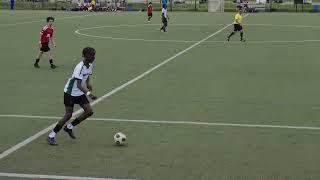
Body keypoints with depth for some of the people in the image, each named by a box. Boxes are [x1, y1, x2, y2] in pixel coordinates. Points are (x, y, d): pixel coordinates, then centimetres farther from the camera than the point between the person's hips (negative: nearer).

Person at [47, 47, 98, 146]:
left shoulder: (90, 66, -1)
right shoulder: (80, 67, -28)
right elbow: (78, 85, -35)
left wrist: (88, 84, -1)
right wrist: (88, 93, -46)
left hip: (80, 93, 8)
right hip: (70, 92, -8)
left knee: (89, 111, -3)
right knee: (68, 114, -10)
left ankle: (69, 127, 14)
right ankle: (51, 136, 1)